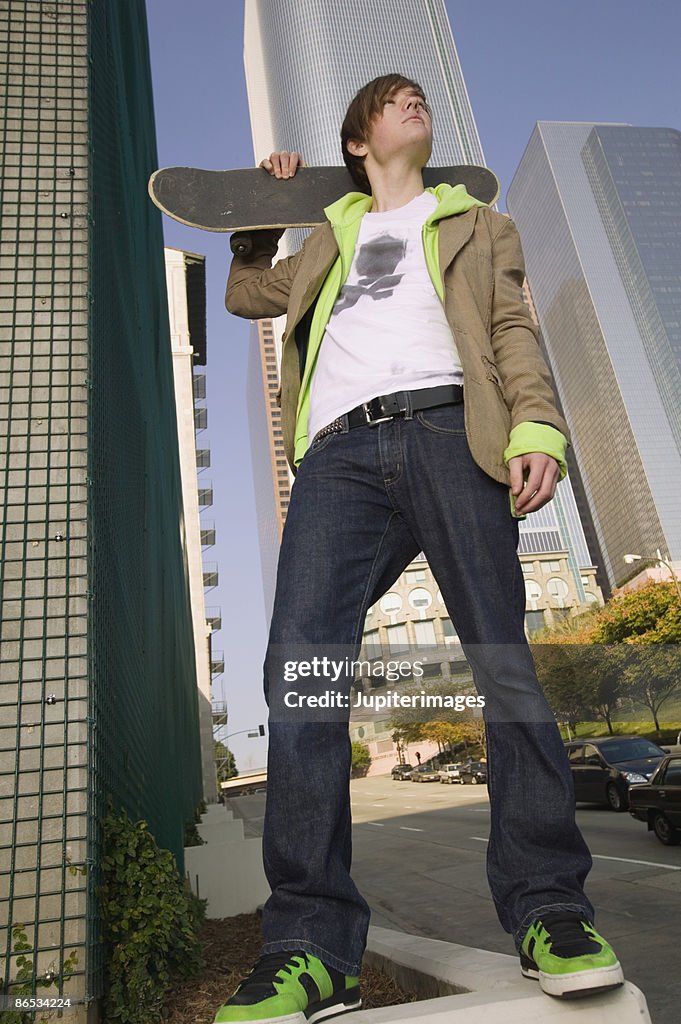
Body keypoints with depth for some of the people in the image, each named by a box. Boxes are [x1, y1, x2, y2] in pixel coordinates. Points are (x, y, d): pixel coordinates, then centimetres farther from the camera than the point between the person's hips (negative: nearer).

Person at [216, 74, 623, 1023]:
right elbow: (245, 293, 47)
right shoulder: (329, 242, 38)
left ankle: (548, 909, -1)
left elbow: (513, 329, 13)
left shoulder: (477, 223, 30)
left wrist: (537, 427, -6)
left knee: (503, 659, -13)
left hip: (446, 423, -1)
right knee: (299, 667, -16)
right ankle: (311, 946, -13)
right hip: (341, 450, 2)